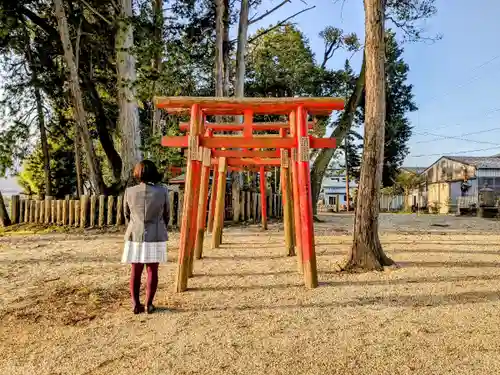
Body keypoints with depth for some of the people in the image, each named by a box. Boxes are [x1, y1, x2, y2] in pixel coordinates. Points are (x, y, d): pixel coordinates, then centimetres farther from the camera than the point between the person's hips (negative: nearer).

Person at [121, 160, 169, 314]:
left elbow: (127, 214, 9)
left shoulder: (129, 191, -4)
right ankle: (149, 304, 14)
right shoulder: (162, 191, -8)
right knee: (152, 270, 9)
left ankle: (136, 304, 15)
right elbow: (166, 215, 4)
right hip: (156, 236, -1)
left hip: (135, 236, 1)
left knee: (136, 271, 12)